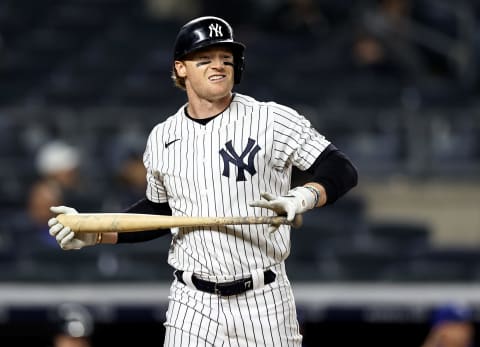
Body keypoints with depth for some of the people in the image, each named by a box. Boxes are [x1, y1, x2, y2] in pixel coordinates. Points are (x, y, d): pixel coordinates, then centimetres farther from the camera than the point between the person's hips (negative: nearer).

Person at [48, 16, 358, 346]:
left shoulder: (274, 120, -5)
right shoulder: (162, 138, 8)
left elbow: (342, 170, -7)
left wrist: (305, 197, -27)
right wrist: (95, 232, 8)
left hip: (263, 303, -2)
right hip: (192, 306, 3)